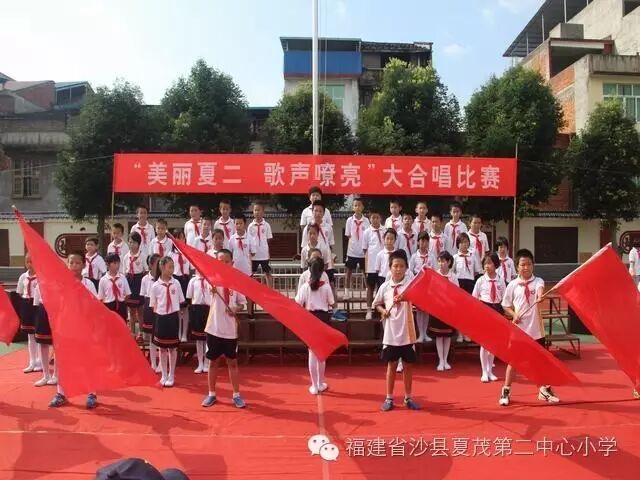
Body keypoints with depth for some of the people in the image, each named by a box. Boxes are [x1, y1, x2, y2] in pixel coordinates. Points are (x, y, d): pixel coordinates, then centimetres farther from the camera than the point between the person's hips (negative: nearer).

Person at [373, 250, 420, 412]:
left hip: (407, 334, -1)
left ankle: (408, 398, 25)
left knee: (408, 365, 11)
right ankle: (389, 398, 22)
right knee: (391, 365, 10)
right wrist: (383, 311, -4)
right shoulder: (384, 286, 1)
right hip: (391, 334, 1)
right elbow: (376, 304, 16)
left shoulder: (410, 284, -6)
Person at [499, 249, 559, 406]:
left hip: (536, 329, 1)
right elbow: (506, 306, 6)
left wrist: (540, 296, -48)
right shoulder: (512, 285, -2)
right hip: (518, 329, -1)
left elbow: (540, 291, -26)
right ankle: (506, 391, 16)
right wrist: (513, 315, -12)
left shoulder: (538, 281, -2)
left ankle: (544, 390, 31)